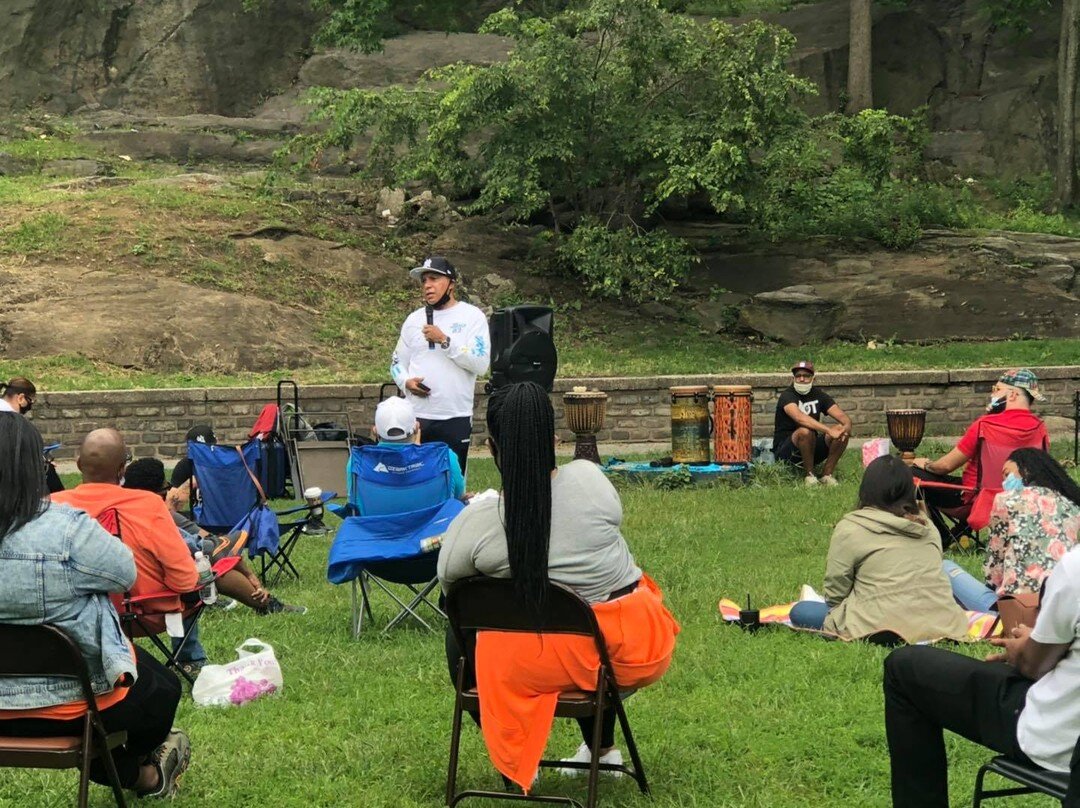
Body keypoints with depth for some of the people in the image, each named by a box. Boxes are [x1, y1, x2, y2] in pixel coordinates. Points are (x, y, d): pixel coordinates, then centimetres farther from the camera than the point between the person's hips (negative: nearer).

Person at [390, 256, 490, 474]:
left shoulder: (472, 316, 0)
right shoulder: (414, 319, 13)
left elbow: (481, 364, -10)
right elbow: (397, 363, 18)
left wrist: (445, 340, -16)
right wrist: (406, 382, -4)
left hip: (455, 418, -3)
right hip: (416, 416, 3)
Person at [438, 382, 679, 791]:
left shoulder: (475, 522, -16)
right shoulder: (589, 477, -11)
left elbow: (449, 581, 0)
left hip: (536, 665, -2)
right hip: (632, 652, 2)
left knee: (459, 635, 27)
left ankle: (514, 762, 28)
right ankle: (603, 749, 45)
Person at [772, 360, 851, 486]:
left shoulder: (818, 394, 5)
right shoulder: (787, 396, -14)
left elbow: (841, 416, -4)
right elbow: (800, 418, -34)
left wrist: (847, 426, -29)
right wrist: (829, 430, -43)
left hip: (811, 450, 6)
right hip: (785, 452, -6)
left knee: (841, 429, -14)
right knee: (805, 431, -36)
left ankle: (827, 474, -9)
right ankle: (810, 475, -17)